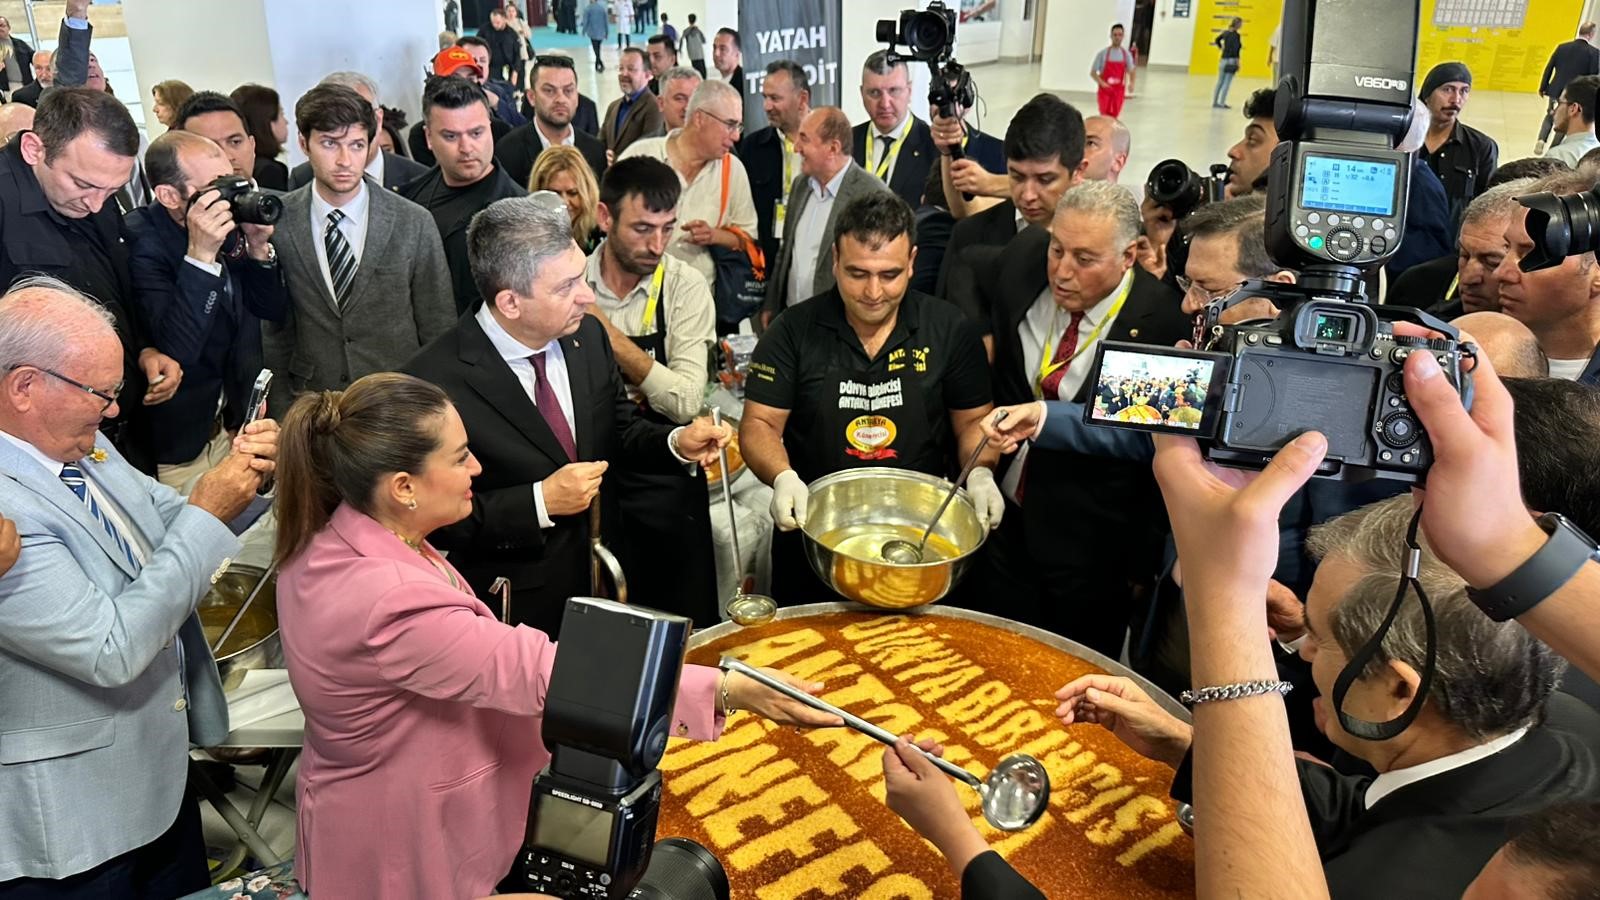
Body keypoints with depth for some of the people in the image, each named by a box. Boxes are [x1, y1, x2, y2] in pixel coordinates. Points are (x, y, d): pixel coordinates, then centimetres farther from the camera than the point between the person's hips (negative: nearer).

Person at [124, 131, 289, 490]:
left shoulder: (230, 224, -4)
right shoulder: (141, 242, -21)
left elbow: (275, 310, 3)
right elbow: (175, 352, -30)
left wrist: (258, 248, -14)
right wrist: (200, 255, -34)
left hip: (234, 420, 6)